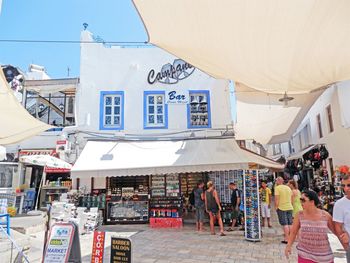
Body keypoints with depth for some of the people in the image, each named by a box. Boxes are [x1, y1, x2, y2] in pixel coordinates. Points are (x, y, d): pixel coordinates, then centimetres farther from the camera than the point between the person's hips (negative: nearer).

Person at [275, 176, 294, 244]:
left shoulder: (277, 188, -9)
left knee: (285, 224, -3)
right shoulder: (288, 188, 11)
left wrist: (276, 207, -6)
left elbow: (276, 199, -14)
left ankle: (287, 239, -1)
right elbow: (291, 199, 15)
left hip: (281, 208, -6)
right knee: (290, 224, 11)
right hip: (290, 208, 6)